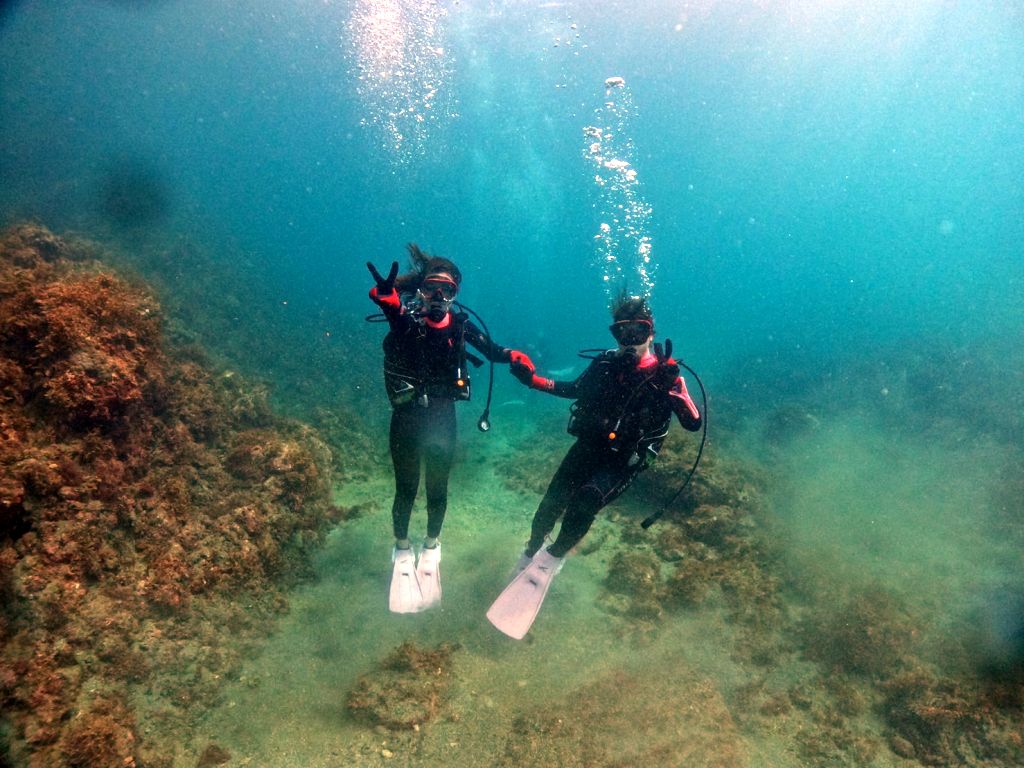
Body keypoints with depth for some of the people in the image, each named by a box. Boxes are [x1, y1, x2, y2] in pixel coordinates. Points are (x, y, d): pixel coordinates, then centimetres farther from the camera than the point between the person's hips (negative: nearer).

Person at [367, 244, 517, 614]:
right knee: (406, 489, 10)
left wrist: (513, 356, -20)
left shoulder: (460, 326, -4)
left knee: (437, 490, 15)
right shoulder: (406, 318, -11)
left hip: (442, 419, 2)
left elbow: (493, 352, 0)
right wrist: (384, 292, -54)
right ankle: (402, 549, 34)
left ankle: (431, 546, 40)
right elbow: (388, 300, -32)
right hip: (407, 419, -2)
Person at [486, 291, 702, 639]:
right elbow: (575, 389, 17)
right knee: (551, 504, 3)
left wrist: (672, 388, -37)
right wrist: (533, 379, 7)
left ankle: (551, 559, -4)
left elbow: (693, 423, -20)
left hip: (624, 462, -4)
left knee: (587, 499, -28)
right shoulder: (606, 363, -1)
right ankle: (531, 552, 33)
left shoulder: (665, 374, -11)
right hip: (588, 447, 4)